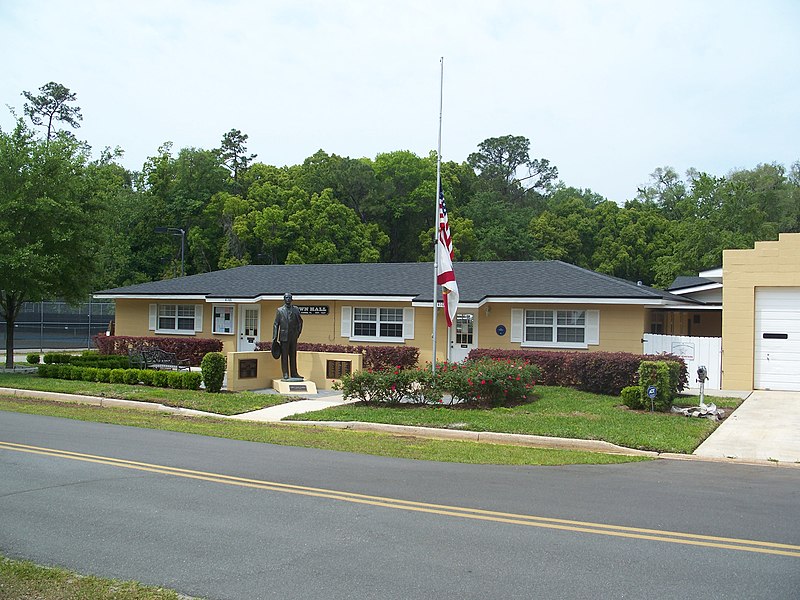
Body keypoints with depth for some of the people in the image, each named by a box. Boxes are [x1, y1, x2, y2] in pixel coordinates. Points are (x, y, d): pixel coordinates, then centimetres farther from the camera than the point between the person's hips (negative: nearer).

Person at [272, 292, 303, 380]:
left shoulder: (296, 310, 9)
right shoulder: (279, 310, 4)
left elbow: (300, 322, 18)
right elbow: (276, 325, 2)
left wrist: (298, 333, 9)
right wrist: (274, 338, -3)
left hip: (293, 337, 2)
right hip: (284, 336, -2)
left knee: (293, 356, 6)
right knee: (284, 356, -1)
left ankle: (294, 373, 11)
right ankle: (285, 374, 3)